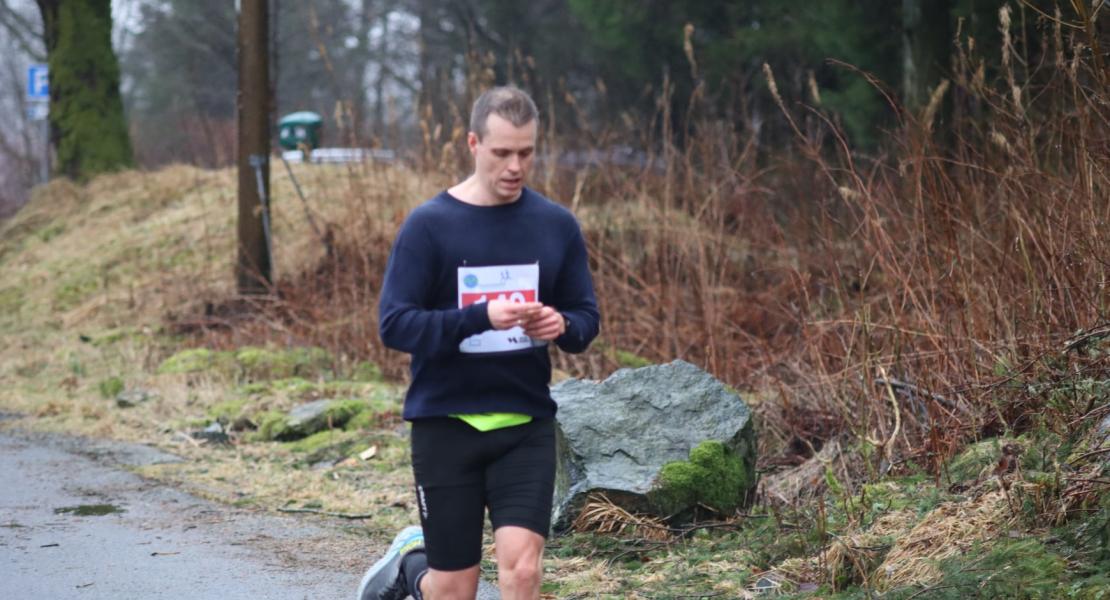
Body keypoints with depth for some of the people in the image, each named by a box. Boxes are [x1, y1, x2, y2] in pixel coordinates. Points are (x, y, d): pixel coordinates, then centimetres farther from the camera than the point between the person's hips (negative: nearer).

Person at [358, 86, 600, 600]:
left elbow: (586, 316, 10)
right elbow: (395, 324, -11)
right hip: (446, 423, -2)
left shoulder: (556, 225, 4)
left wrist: (561, 325, -15)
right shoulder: (429, 225, -6)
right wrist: (482, 316, -25)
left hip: (527, 426, 2)